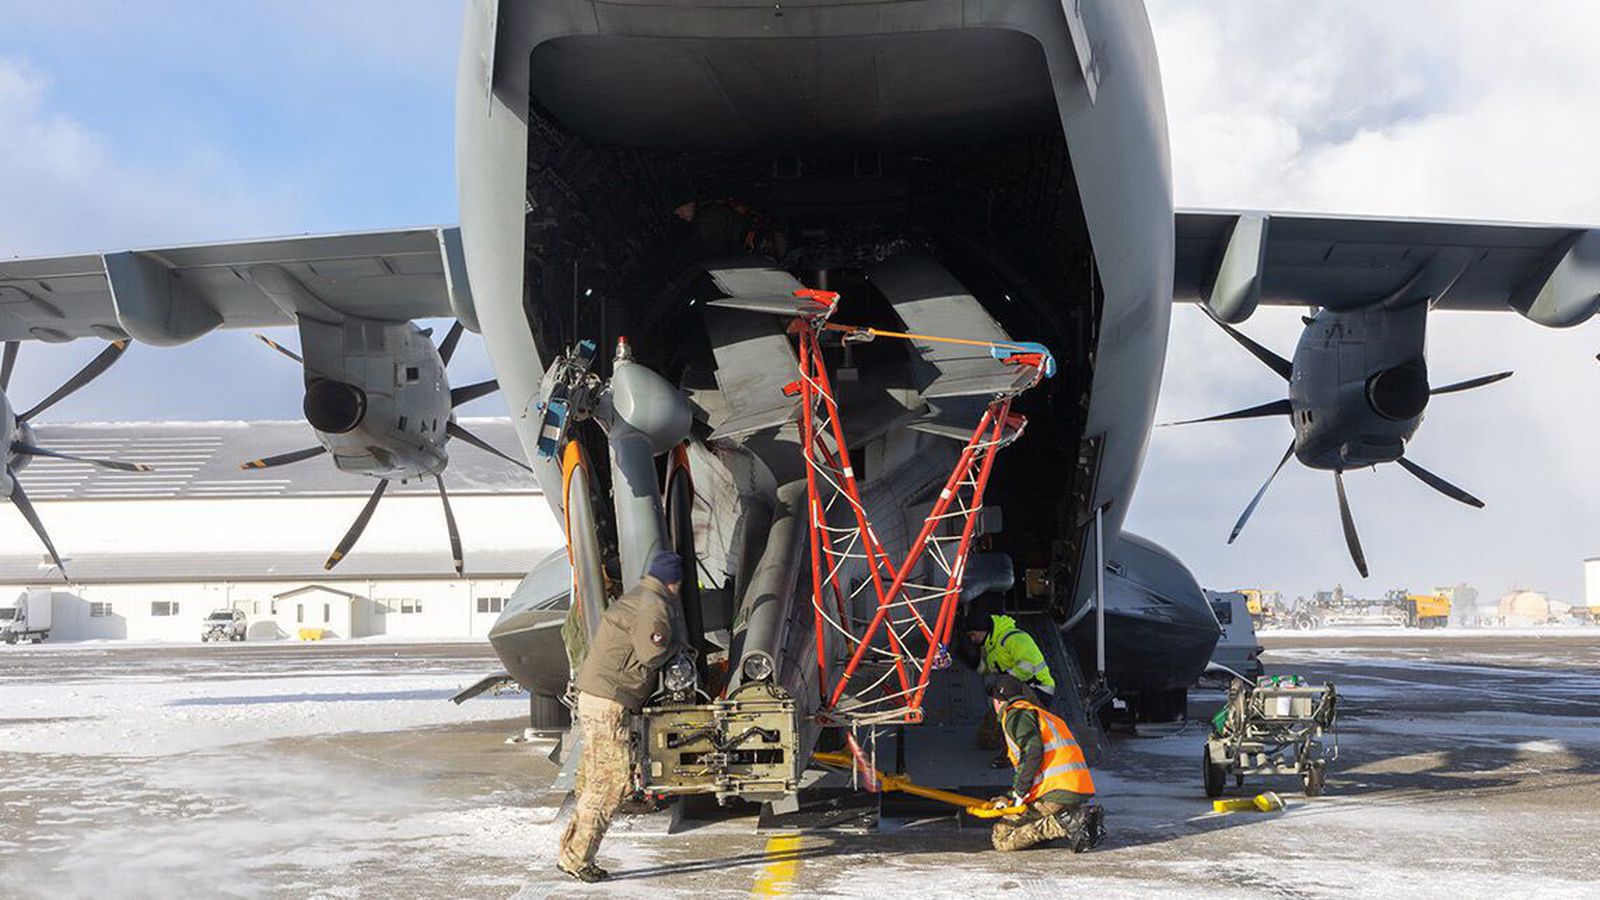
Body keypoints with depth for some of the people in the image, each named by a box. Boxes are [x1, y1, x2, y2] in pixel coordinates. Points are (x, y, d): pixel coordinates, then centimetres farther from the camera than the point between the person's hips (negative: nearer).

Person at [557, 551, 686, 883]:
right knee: (612, 780, -8)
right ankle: (576, 858, -6)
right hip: (608, 703, -10)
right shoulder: (654, 607, -14)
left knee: (594, 779, 12)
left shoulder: (637, 596, 18)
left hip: (593, 696, 10)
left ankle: (572, 851, 15)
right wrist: (672, 645, 0)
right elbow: (651, 655, -18)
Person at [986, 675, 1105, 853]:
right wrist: (1010, 798, 26)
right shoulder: (1041, 713, 31)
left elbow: (1032, 752, -15)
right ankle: (1084, 816, 2)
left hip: (1057, 790, -9)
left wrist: (1019, 793, -11)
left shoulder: (1015, 715, 2)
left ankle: (1065, 823, -19)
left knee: (1002, 838, -8)